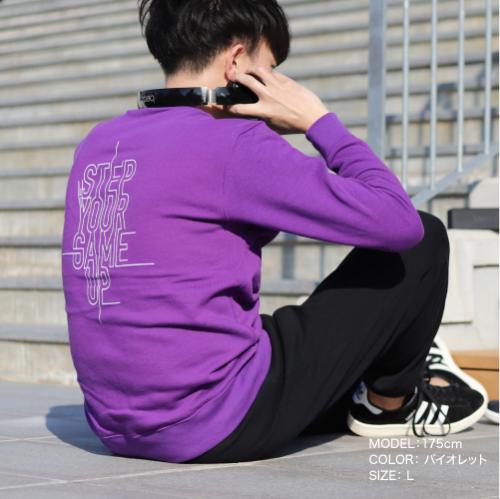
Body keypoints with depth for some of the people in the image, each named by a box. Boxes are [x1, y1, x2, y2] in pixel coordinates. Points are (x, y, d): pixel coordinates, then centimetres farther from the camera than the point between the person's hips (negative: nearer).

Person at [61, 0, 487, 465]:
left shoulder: (96, 145, 8)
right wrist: (319, 121, -3)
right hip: (221, 429, -8)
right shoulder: (231, 144, -15)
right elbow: (398, 221, -15)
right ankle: (391, 399, 26)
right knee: (423, 240, 6)